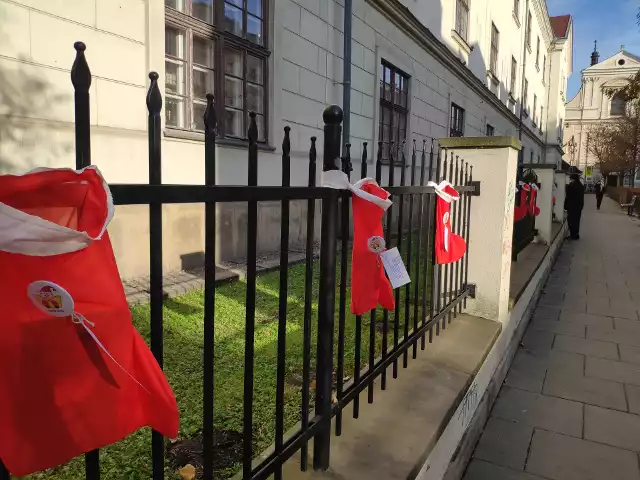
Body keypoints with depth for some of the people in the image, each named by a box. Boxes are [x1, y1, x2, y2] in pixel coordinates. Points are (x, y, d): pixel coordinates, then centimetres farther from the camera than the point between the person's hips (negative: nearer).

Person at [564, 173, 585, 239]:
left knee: (571, 220, 0)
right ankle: (576, 234, 21)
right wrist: (581, 205, 20)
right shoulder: (581, 186, 8)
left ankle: (573, 235, 0)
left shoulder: (571, 186, -16)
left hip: (572, 206, -7)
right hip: (579, 205, 8)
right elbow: (582, 197, 13)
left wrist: (565, 206, -9)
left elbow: (568, 197, -15)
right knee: (577, 220, 14)